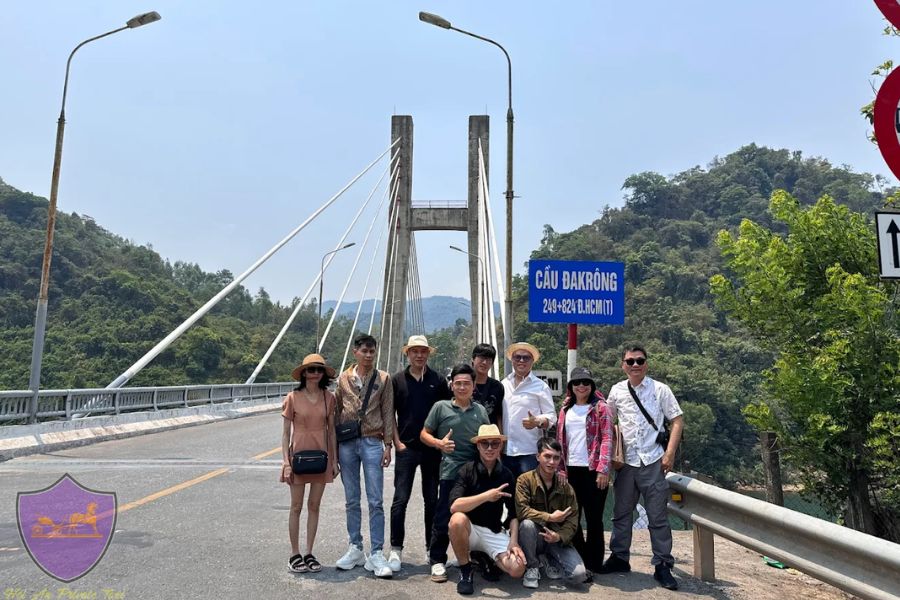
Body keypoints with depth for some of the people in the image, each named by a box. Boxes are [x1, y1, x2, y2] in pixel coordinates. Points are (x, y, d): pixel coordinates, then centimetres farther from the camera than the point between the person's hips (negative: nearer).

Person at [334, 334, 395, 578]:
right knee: (352, 501, 10)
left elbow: (388, 413, 1)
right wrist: (334, 446, 7)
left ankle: (376, 554, 3)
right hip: (347, 443, 2)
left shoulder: (383, 379, 2)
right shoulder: (344, 378, 7)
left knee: (375, 501, -3)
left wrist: (388, 445, -4)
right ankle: (355, 549, 21)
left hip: (372, 442, -2)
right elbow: (337, 412, 9)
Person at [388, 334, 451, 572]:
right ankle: (396, 549, 8)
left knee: (432, 500, 11)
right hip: (406, 448, -1)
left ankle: (432, 547, 23)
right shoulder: (397, 380, 3)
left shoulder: (438, 380, 3)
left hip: (432, 448, 1)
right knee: (400, 499, -2)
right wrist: (397, 442, -4)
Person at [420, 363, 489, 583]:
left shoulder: (480, 410, 10)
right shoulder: (441, 407, 1)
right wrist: (439, 443, -15)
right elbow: (424, 434, 3)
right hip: (450, 472, -3)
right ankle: (437, 560, 14)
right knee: (443, 517, -2)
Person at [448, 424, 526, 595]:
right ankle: (465, 570, -11)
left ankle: (488, 559, 12)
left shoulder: (507, 475, 0)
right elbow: (454, 506, -26)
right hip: (469, 529, -2)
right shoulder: (467, 471, -11)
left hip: (494, 532, 2)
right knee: (457, 519, -37)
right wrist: (486, 496, -35)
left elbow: (513, 513, 5)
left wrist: (513, 541, -10)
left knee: (517, 569, -23)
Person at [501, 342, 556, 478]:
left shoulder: (540, 386, -2)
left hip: (529, 451, -4)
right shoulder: (504, 384, 10)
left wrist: (538, 422, -22)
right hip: (505, 450, 4)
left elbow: (551, 416, -3)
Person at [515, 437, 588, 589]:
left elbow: (572, 520, -3)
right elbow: (521, 510, -22)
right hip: (534, 537, -3)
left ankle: (551, 561, 16)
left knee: (579, 575, -19)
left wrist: (559, 536, -22)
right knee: (527, 524, -37)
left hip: (557, 538, 3)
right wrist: (550, 517, -21)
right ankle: (532, 567, -9)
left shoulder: (566, 487, 2)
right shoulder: (525, 480, -9)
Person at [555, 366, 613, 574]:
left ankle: (594, 564, 13)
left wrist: (603, 470, -15)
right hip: (571, 470, 5)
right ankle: (579, 561, 24)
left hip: (593, 470, -5)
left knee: (593, 518, 2)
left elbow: (607, 439, -7)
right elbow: (560, 440, 12)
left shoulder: (600, 408, -1)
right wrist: (561, 469, 4)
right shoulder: (566, 410, 13)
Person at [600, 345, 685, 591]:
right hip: (626, 462, 3)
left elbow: (677, 420, -2)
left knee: (657, 516, 1)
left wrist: (669, 453, -9)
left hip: (653, 461, -3)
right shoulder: (617, 391, 4)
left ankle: (662, 566, 12)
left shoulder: (660, 389, -3)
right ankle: (619, 557, 27)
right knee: (621, 513, 13)